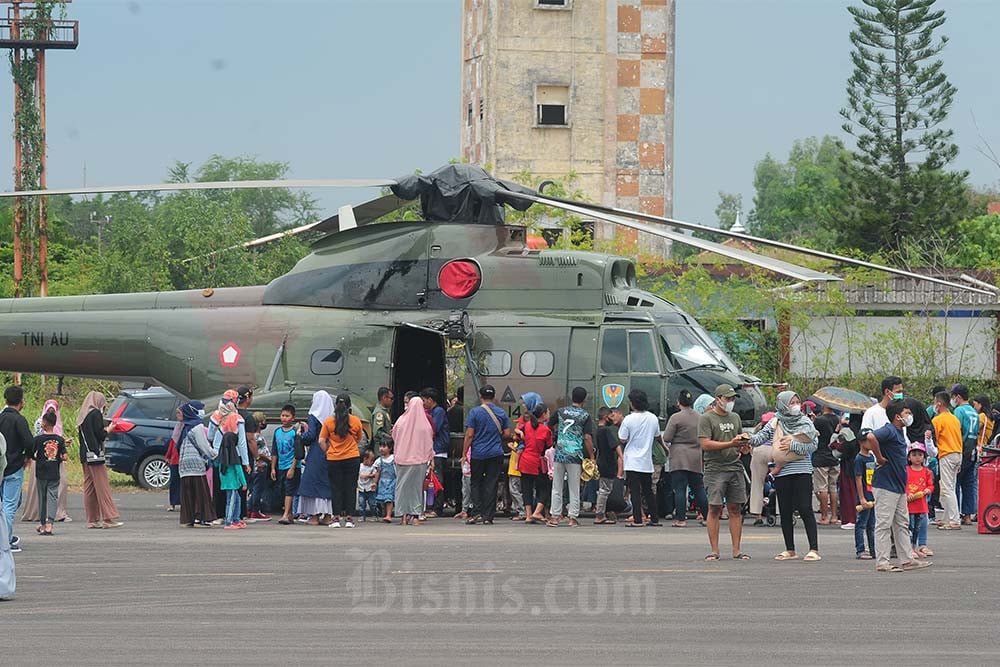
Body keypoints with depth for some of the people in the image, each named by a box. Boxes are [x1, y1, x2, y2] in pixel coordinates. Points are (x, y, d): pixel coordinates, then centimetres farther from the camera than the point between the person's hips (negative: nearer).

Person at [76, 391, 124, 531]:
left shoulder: (82, 415, 15)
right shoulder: (96, 414, -9)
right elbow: (100, 435, -14)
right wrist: (109, 429, 5)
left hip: (85, 455, 8)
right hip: (95, 454, -8)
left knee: (89, 488, 8)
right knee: (102, 487, -8)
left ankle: (92, 520, 8)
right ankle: (108, 518, -10)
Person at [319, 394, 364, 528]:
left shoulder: (329, 421, -5)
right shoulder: (356, 421, -3)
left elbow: (322, 441, -6)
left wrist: (328, 451, 8)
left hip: (333, 459, 0)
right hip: (352, 458, 0)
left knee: (336, 488, 7)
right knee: (350, 488, 7)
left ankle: (336, 518, 4)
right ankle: (349, 518, 5)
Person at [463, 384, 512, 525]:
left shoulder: (475, 412, -6)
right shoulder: (501, 412, 3)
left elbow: (469, 435, -8)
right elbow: (507, 433, 4)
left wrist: (464, 454, -2)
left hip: (478, 454, -2)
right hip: (496, 455, 2)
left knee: (476, 483, 10)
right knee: (491, 484, 4)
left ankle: (477, 513, -3)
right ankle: (488, 516, 2)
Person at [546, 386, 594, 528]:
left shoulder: (560, 411, 5)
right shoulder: (585, 416, -4)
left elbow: (549, 426, 19)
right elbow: (588, 438, -9)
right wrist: (591, 456, -3)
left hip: (559, 454, 2)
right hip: (575, 456, -2)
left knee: (557, 487, 8)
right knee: (574, 488, 4)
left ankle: (555, 516, 6)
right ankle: (573, 517, 2)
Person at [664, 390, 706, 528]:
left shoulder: (676, 417, -9)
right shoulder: (700, 418, 8)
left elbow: (666, 438, -9)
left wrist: (668, 446, 11)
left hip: (679, 458, -5)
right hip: (696, 459, 5)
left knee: (679, 489, -4)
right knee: (698, 488, 12)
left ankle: (681, 519, -8)